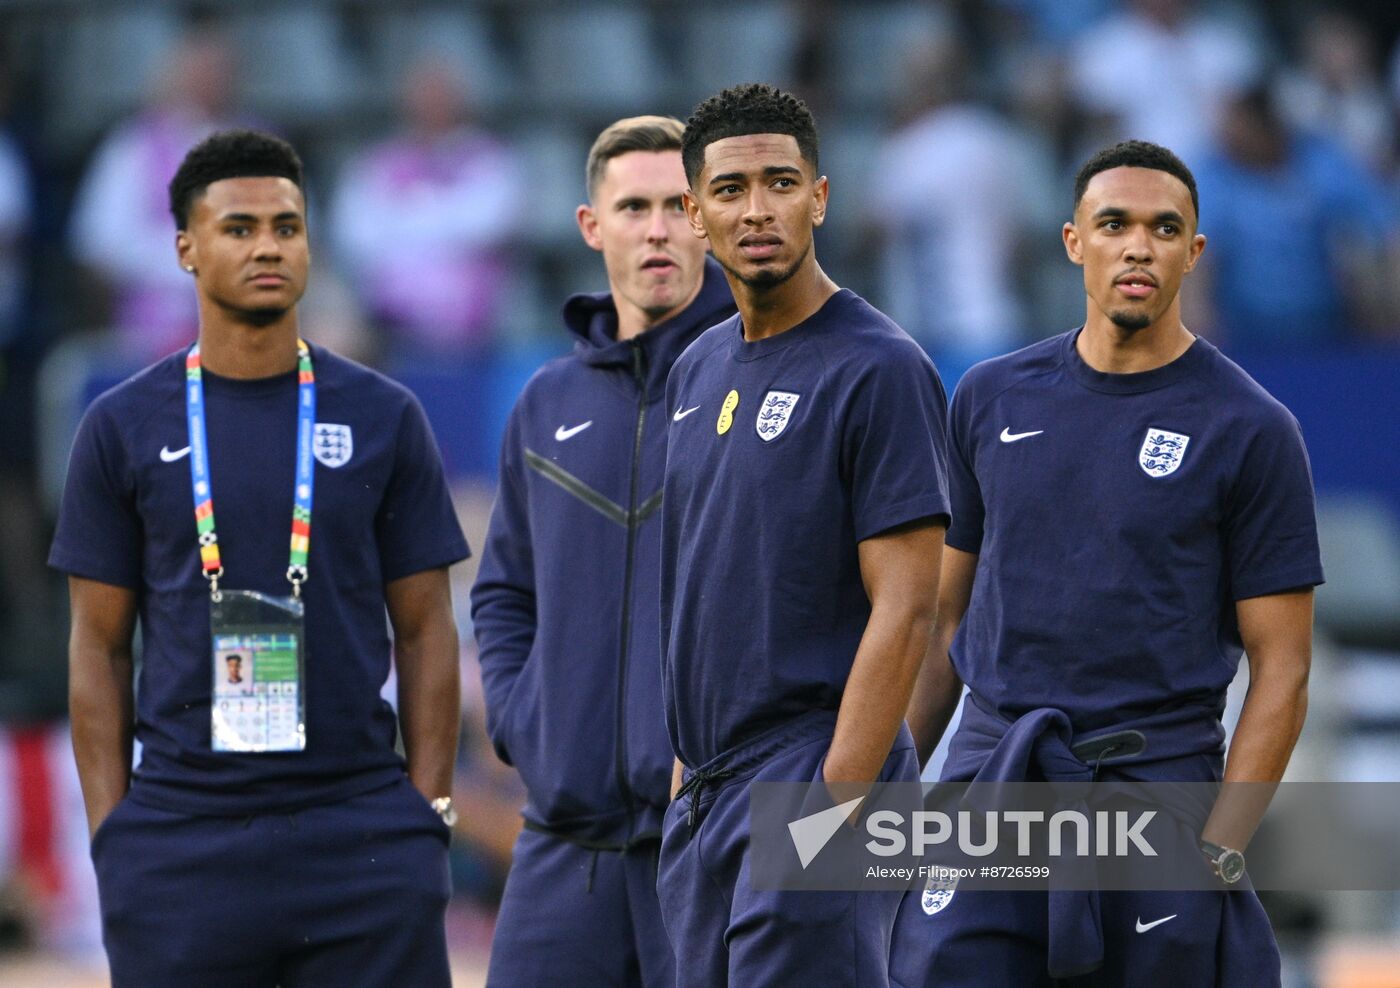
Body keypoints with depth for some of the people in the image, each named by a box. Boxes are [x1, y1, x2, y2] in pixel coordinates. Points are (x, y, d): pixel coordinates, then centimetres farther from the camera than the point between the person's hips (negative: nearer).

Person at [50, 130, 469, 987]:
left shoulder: (383, 418, 7)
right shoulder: (126, 428, 7)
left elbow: (425, 630, 8)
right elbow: (100, 645, 7)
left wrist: (430, 812, 0)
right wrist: (109, 831, -1)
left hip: (359, 824, 0)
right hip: (179, 839, 0)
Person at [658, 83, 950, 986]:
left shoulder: (878, 369, -10)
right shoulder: (699, 371, 14)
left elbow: (904, 611, -15)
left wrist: (834, 809, -20)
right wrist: (687, 772, 14)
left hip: (813, 780, -8)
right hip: (706, 795, 8)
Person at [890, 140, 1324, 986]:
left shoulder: (1249, 431, -2)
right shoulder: (993, 399, 10)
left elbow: (1281, 667, -3)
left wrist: (1220, 848, -12)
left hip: (1156, 788, -3)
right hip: (990, 783, 3)